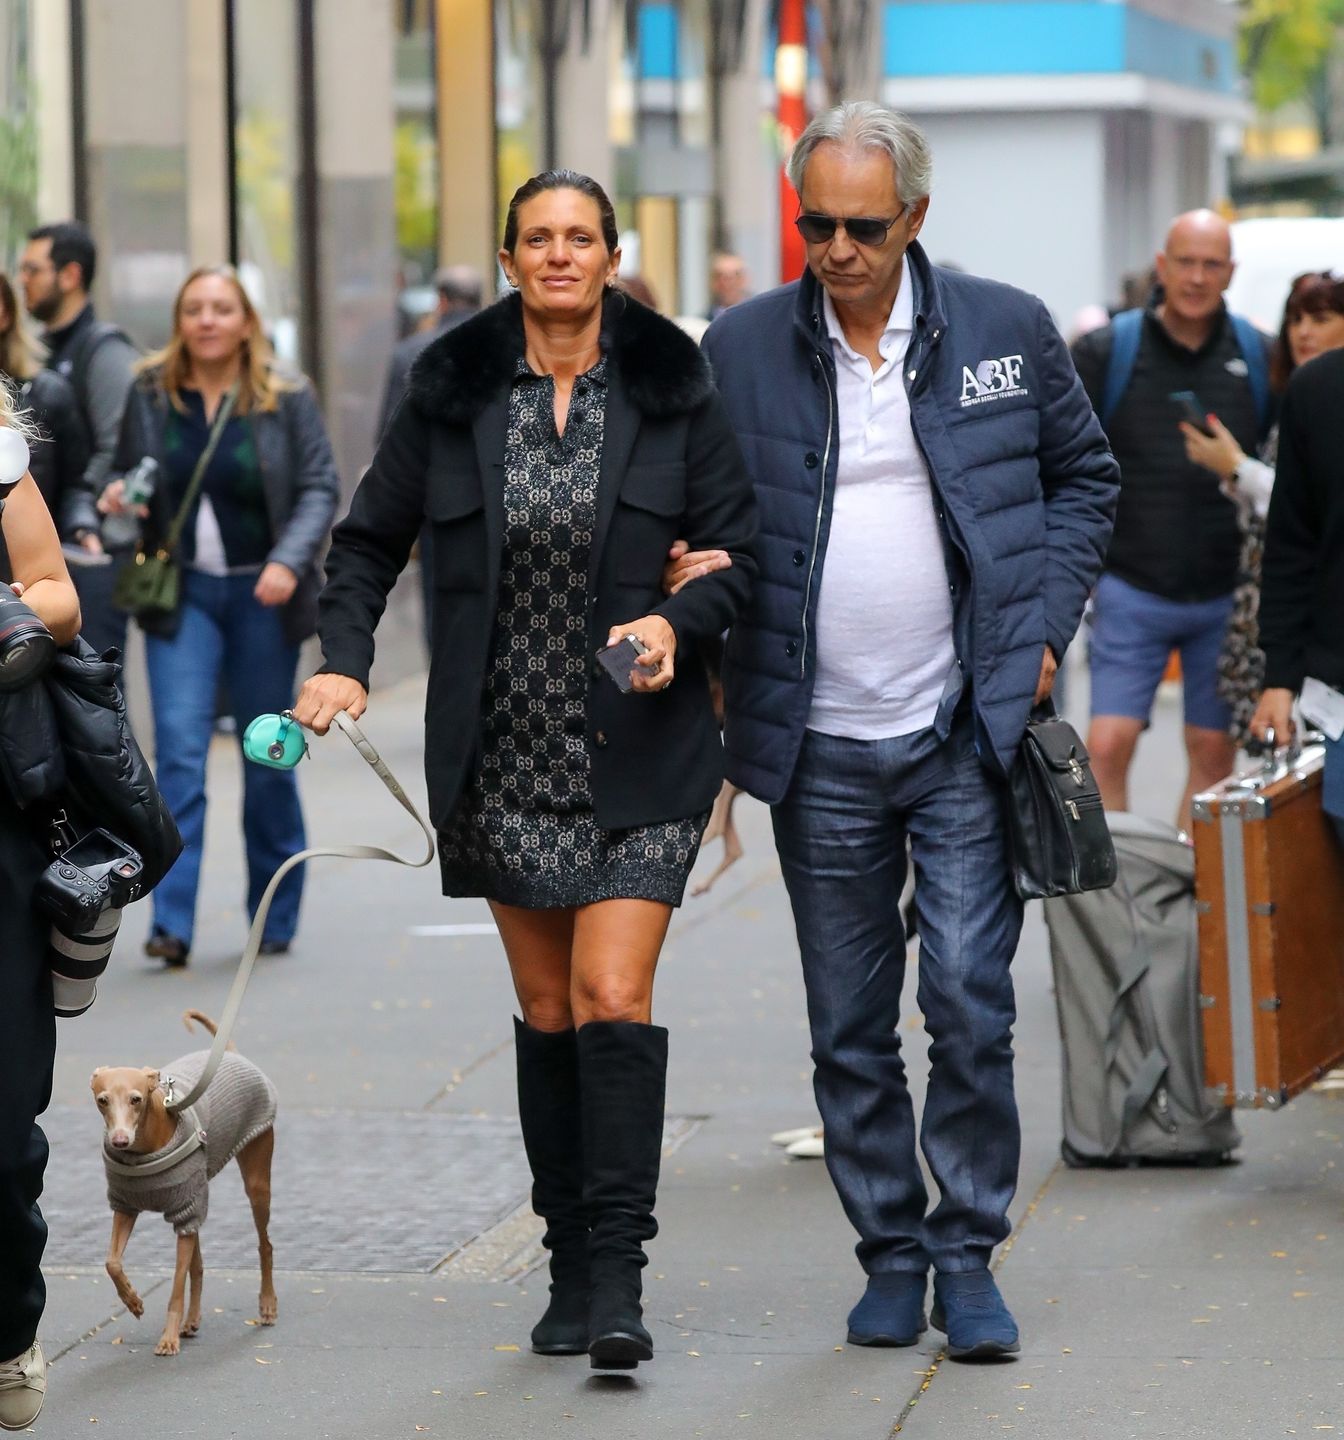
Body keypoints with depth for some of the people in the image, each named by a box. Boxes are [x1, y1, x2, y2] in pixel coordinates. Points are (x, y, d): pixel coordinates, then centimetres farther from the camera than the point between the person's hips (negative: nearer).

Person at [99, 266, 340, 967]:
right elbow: (124, 476, 15)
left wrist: (288, 560, -18)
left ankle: (275, 916, 20)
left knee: (268, 757, 7)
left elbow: (320, 487, -3)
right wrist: (116, 497, -9)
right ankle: (172, 922, -14)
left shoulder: (286, 399, -2)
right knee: (179, 750, -12)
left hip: (261, 595, -1)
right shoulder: (150, 394, 2)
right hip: (181, 592, 1)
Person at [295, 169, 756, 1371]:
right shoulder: (454, 393, 3)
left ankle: (618, 1280, -14)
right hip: (506, 759, 2)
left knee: (614, 996, -13)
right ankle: (570, 1269, 18)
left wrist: (678, 622, -16)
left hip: (636, 756, -2)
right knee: (548, 1011, 9)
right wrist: (344, 660, -4)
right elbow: (371, 538, 11)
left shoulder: (673, 391, -1)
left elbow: (743, 549, 3)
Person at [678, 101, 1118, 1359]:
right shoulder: (740, 347, 1)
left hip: (965, 734, -1)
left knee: (970, 1005, -7)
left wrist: (1043, 625, 1)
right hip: (819, 747, 1)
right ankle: (890, 1255, 20)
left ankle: (968, 1257, 6)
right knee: (849, 1028, 7)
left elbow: (1083, 476, 12)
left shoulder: (1006, 331, 1)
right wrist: (692, 567, -11)